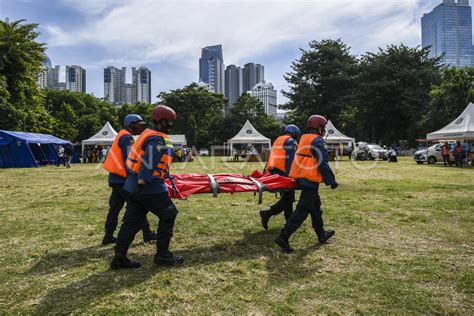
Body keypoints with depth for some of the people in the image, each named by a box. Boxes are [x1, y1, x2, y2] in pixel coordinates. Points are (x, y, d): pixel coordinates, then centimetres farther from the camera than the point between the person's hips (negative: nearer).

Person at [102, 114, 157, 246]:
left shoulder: (121, 136, 19)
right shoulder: (127, 138, -12)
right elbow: (129, 161, -19)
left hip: (115, 178, 10)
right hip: (122, 179, -10)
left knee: (115, 207, 12)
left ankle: (108, 236, 16)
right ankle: (147, 234, 6)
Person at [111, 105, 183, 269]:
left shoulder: (148, 134, 19)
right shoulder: (158, 139, -14)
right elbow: (149, 163, -24)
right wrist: (142, 182, -27)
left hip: (135, 186, 10)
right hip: (148, 186, -10)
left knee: (132, 221, 11)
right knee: (168, 214, 3)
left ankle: (119, 258, 15)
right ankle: (162, 254, 11)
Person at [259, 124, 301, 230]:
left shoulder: (278, 140, 23)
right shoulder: (291, 142, -3)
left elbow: (271, 158, 23)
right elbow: (290, 160, -14)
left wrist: (266, 171, 24)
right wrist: (289, 176, -18)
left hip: (272, 171, 9)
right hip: (282, 173, -9)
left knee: (287, 196, 18)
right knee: (288, 198, -4)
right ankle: (268, 213, -16)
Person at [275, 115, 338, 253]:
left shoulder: (304, 138, 14)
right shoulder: (317, 141, -13)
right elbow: (322, 163, -16)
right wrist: (331, 180, -9)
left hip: (301, 177, 10)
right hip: (310, 179, -10)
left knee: (315, 207, 21)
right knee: (302, 211, -8)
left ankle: (321, 235, 34)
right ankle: (283, 237, -9)